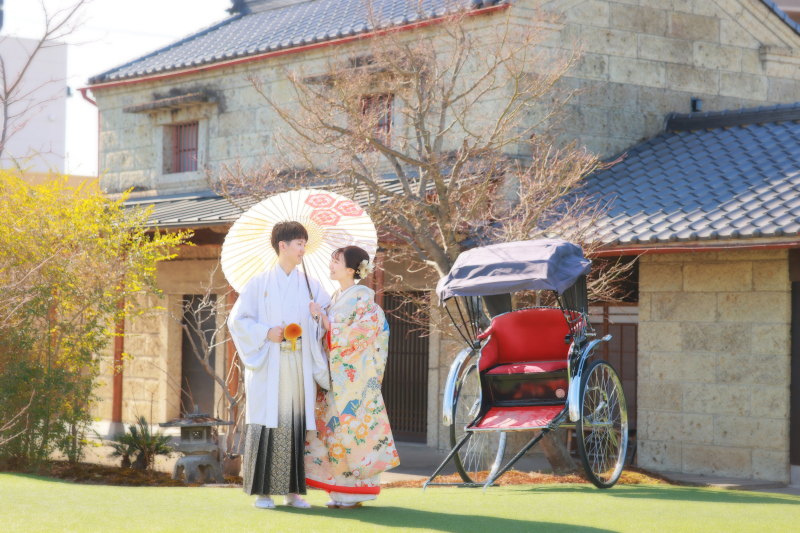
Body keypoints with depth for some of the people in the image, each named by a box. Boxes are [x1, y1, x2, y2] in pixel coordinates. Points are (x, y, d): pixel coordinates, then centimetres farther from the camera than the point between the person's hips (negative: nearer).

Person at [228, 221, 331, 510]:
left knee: (297, 424, 0)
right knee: (268, 424, -6)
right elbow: (237, 320, 2)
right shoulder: (259, 283, 5)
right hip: (268, 368, -3)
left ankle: (293, 491, 5)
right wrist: (266, 333, -10)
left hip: (299, 368, 3)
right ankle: (263, 491, -1)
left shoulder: (311, 286, 13)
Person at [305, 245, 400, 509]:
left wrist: (322, 316, -13)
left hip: (354, 376, -8)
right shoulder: (337, 297, 15)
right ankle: (341, 491, 11)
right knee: (332, 426, 5)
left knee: (352, 427, -6)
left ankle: (358, 490, 1)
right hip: (336, 376, 8)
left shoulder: (363, 298, -9)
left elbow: (349, 336, -15)